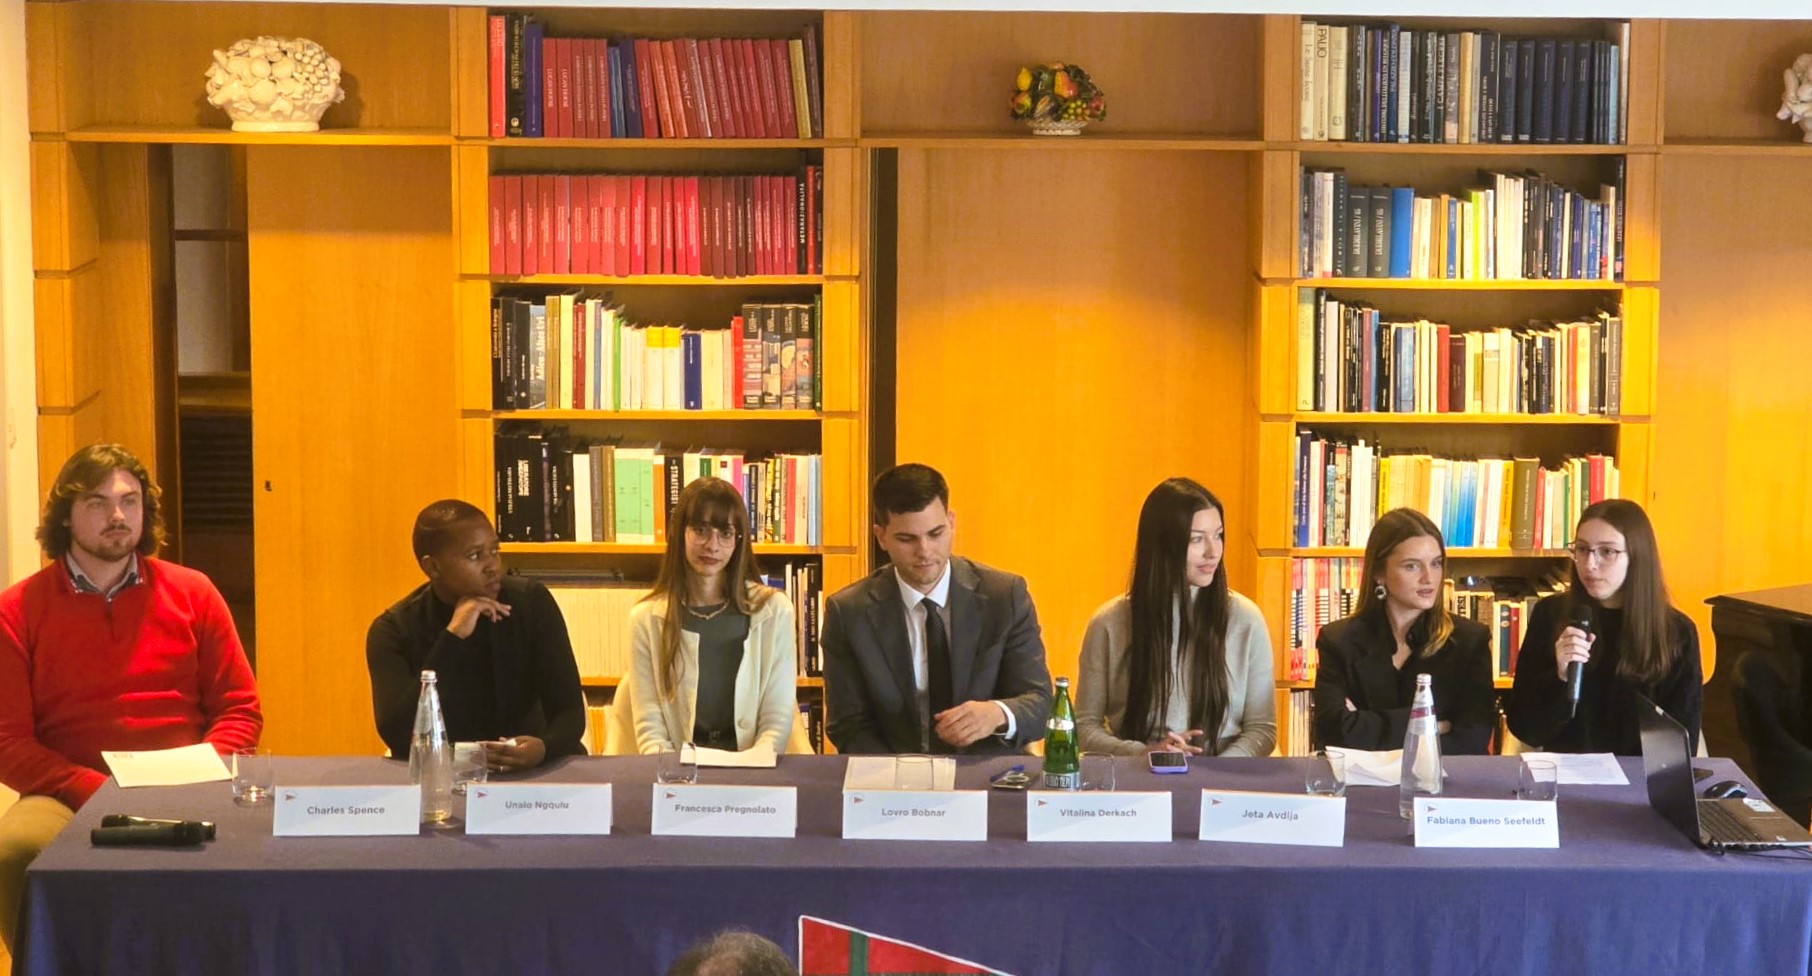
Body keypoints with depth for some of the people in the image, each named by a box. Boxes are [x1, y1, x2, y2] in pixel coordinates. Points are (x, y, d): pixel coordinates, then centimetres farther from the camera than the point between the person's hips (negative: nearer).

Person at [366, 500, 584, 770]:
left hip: (528, 768, 1)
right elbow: (397, 736, -21)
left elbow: (570, 710, -8)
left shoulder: (532, 603, -5)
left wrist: (544, 748, -30)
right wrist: (452, 637, -25)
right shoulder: (394, 630, -7)